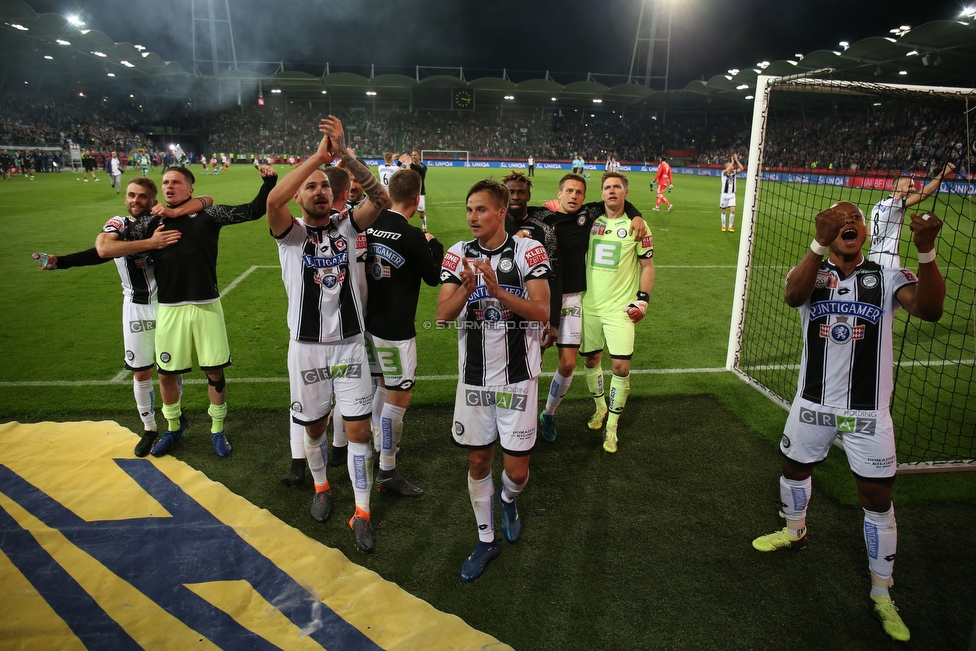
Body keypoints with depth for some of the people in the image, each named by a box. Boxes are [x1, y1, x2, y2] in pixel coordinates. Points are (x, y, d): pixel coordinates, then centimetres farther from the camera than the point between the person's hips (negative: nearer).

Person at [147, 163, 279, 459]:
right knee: (166, 373, 12)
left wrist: (269, 181, -19)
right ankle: (173, 429, 35)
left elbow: (253, 211, -7)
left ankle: (217, 430, 26)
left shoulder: (208, 215, -1)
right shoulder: (155, 219, 7)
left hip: (206, 306, -2)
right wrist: (153, 219, -10)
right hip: (169, 309, 2)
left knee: (214, 371, 6)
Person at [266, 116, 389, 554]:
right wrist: (319, 155, -28)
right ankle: (321, 487, 42)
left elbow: (380, 198, -18)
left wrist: (343, 153, -28)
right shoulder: (291, 233, -4)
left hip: (350, 345, 1)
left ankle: (361, 513, 14)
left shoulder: (345, 225, 1)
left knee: (359, 430, 1)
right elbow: (273, 200, -27)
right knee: (314, 427, 15)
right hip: (307, 348, 0)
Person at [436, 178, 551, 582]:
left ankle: (507, 500, 40)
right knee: (478, 460, 11)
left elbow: (541, 312, -16)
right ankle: (486, 540, 31)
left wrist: (498, 291, -28)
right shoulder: (458, 255, 0)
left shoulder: (529, 252, -7)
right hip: (473, 378, 2)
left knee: (517, 470, 3)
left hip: (518, 377, -2)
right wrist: (466, 290, -27)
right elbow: (442, 315, -7)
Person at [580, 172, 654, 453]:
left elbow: (647, 265, 2)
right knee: (590, 359, 11)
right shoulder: (590, 221, 5)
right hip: (589, 305, 3)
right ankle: (600, 407, 37)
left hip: (620, 308, -3)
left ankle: (611, 426, 9)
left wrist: (642, 300, -7)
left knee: (621, 367, -7)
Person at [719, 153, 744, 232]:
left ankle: (730, 226, -2)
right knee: (723, 211, 8)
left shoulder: (734, 172, 2)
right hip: (724, 194, -2)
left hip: (732, 195, 2)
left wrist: (736, 160, -14)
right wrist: (732, 161, -22)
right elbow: (727, 170, -30)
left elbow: (741, 168, -11)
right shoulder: (724, 173, -8)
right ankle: (723, 226, 21)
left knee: (733, 210, -10)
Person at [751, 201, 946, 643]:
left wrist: (926, 251, -37)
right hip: (813, 403, 1)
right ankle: (794, 531, 51)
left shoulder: (888, 278, -4)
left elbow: (929, 310, -23)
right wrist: (819, 243, -43)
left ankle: (882, 597, 23)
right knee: (795, 469, 20)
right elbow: (793, 295, -29)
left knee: (877, 499, 4)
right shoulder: (811, 273, -4)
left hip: (868, 411, -1)